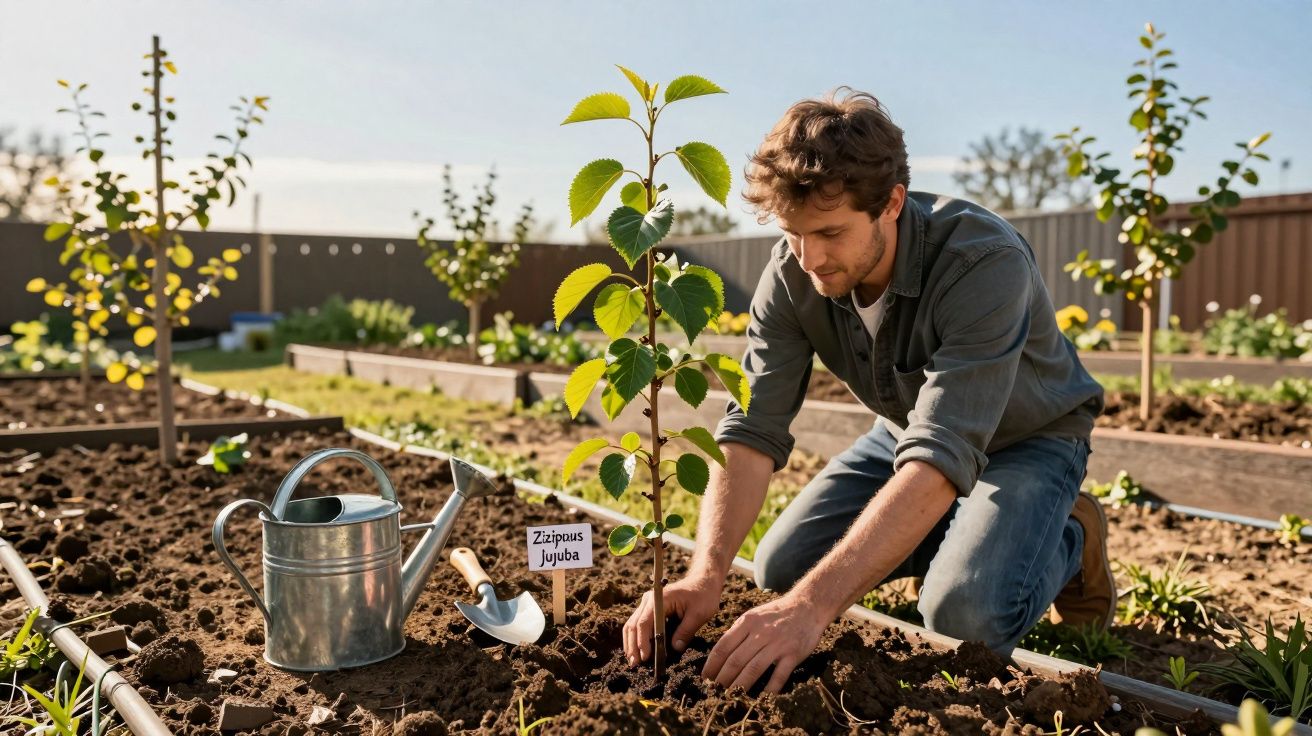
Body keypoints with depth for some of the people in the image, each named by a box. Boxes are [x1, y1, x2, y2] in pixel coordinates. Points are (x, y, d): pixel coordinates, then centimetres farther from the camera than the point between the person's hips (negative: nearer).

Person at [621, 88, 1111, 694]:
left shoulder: (985, 263, -39)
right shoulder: (791, 272, -22)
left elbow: (941, 459, -46)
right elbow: (752, 429, -25)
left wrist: (812, 605, -53)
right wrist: (706, 575, -41)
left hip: (1027, 435, -5)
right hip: (907, 429, 5)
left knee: (966, 614, -28)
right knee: (781, 566, -5)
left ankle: (1067, 538, 6)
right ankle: (951, 533, 17)